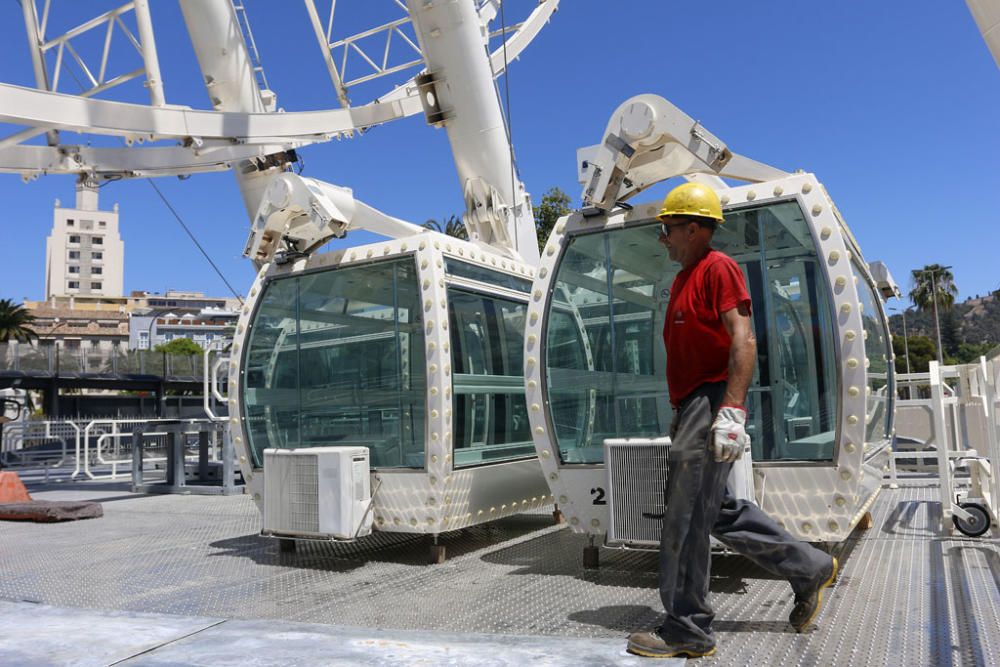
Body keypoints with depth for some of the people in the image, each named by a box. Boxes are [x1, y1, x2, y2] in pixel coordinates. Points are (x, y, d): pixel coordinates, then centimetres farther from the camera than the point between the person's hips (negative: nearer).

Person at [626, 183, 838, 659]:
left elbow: (743, 340, -19)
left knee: (685, 520, -5)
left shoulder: (717, 268, -8)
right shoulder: (683, 279, 21)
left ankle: (686, 631, 7)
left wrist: (732, 410, -27)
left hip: (712, 404, -10)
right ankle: (809, 569, 29)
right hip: (692, 407, 10)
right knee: (716, 509, 16)